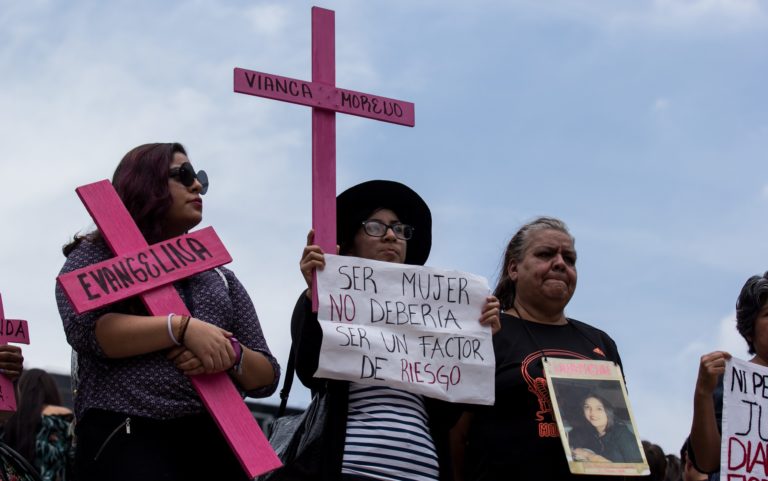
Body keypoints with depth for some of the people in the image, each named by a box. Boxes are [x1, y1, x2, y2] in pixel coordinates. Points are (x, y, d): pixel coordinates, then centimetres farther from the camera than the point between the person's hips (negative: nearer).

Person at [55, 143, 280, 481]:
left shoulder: (220, 278, 23)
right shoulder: (97, 256, 10)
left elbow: (266, 378, 17)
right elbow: (84, 328, -12)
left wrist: (231, 354, -6)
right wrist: (182, 328, -18)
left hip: (215, 443, 5)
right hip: (125, 441, -5)